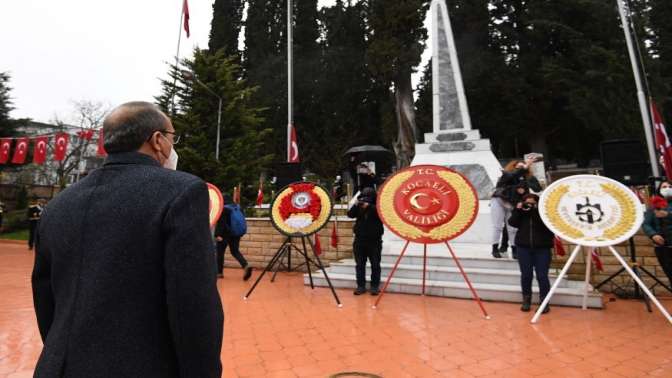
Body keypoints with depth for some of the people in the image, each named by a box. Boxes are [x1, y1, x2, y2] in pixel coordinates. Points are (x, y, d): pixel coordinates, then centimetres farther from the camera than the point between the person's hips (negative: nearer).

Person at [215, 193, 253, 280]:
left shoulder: (223, 209, -10)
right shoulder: (238, 207, 9)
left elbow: (220, 223, -17)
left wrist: (218, 234, -19)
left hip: (225, 234, -6)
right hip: (236, 234, 6)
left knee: (220, 252, 10)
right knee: (235, 251, 13)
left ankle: (219, 272, 16)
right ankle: (246, 266, -8)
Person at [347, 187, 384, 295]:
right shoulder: (359, 206, 7)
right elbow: (350, 214, -3)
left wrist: (369, 207, -27)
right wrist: (355, 205, -19)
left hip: (374, 241, -3)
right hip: (359, 240, 3)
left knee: (375, 265, 4)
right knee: (359, 265, 7)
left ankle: (375, 286, 13)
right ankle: (361, 286, 16)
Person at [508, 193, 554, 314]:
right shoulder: (521, 212, 9)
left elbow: (546, 225, -17)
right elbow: (512, 223, -5)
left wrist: (536, 211, -20)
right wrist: (518, 210, -12)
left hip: (542, 248, -2)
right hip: (524, 248, 2)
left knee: (542, 276, -3)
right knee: (526, 275, 5)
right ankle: (526, 301, 16)